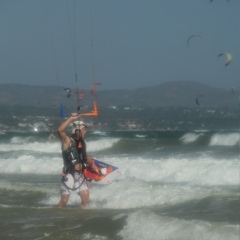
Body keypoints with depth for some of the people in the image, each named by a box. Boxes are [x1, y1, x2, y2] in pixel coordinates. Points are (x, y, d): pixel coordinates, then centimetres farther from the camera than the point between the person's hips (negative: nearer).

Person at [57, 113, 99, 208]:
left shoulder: (82, 142, 11)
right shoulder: (67, 140, -9)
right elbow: (60, 130, -29)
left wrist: (92, 163, 12)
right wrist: (71, 119, -28)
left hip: (80, 175, 6)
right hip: (69, 175, -6)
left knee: (86, 200, 1)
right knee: (64, 200, -3)